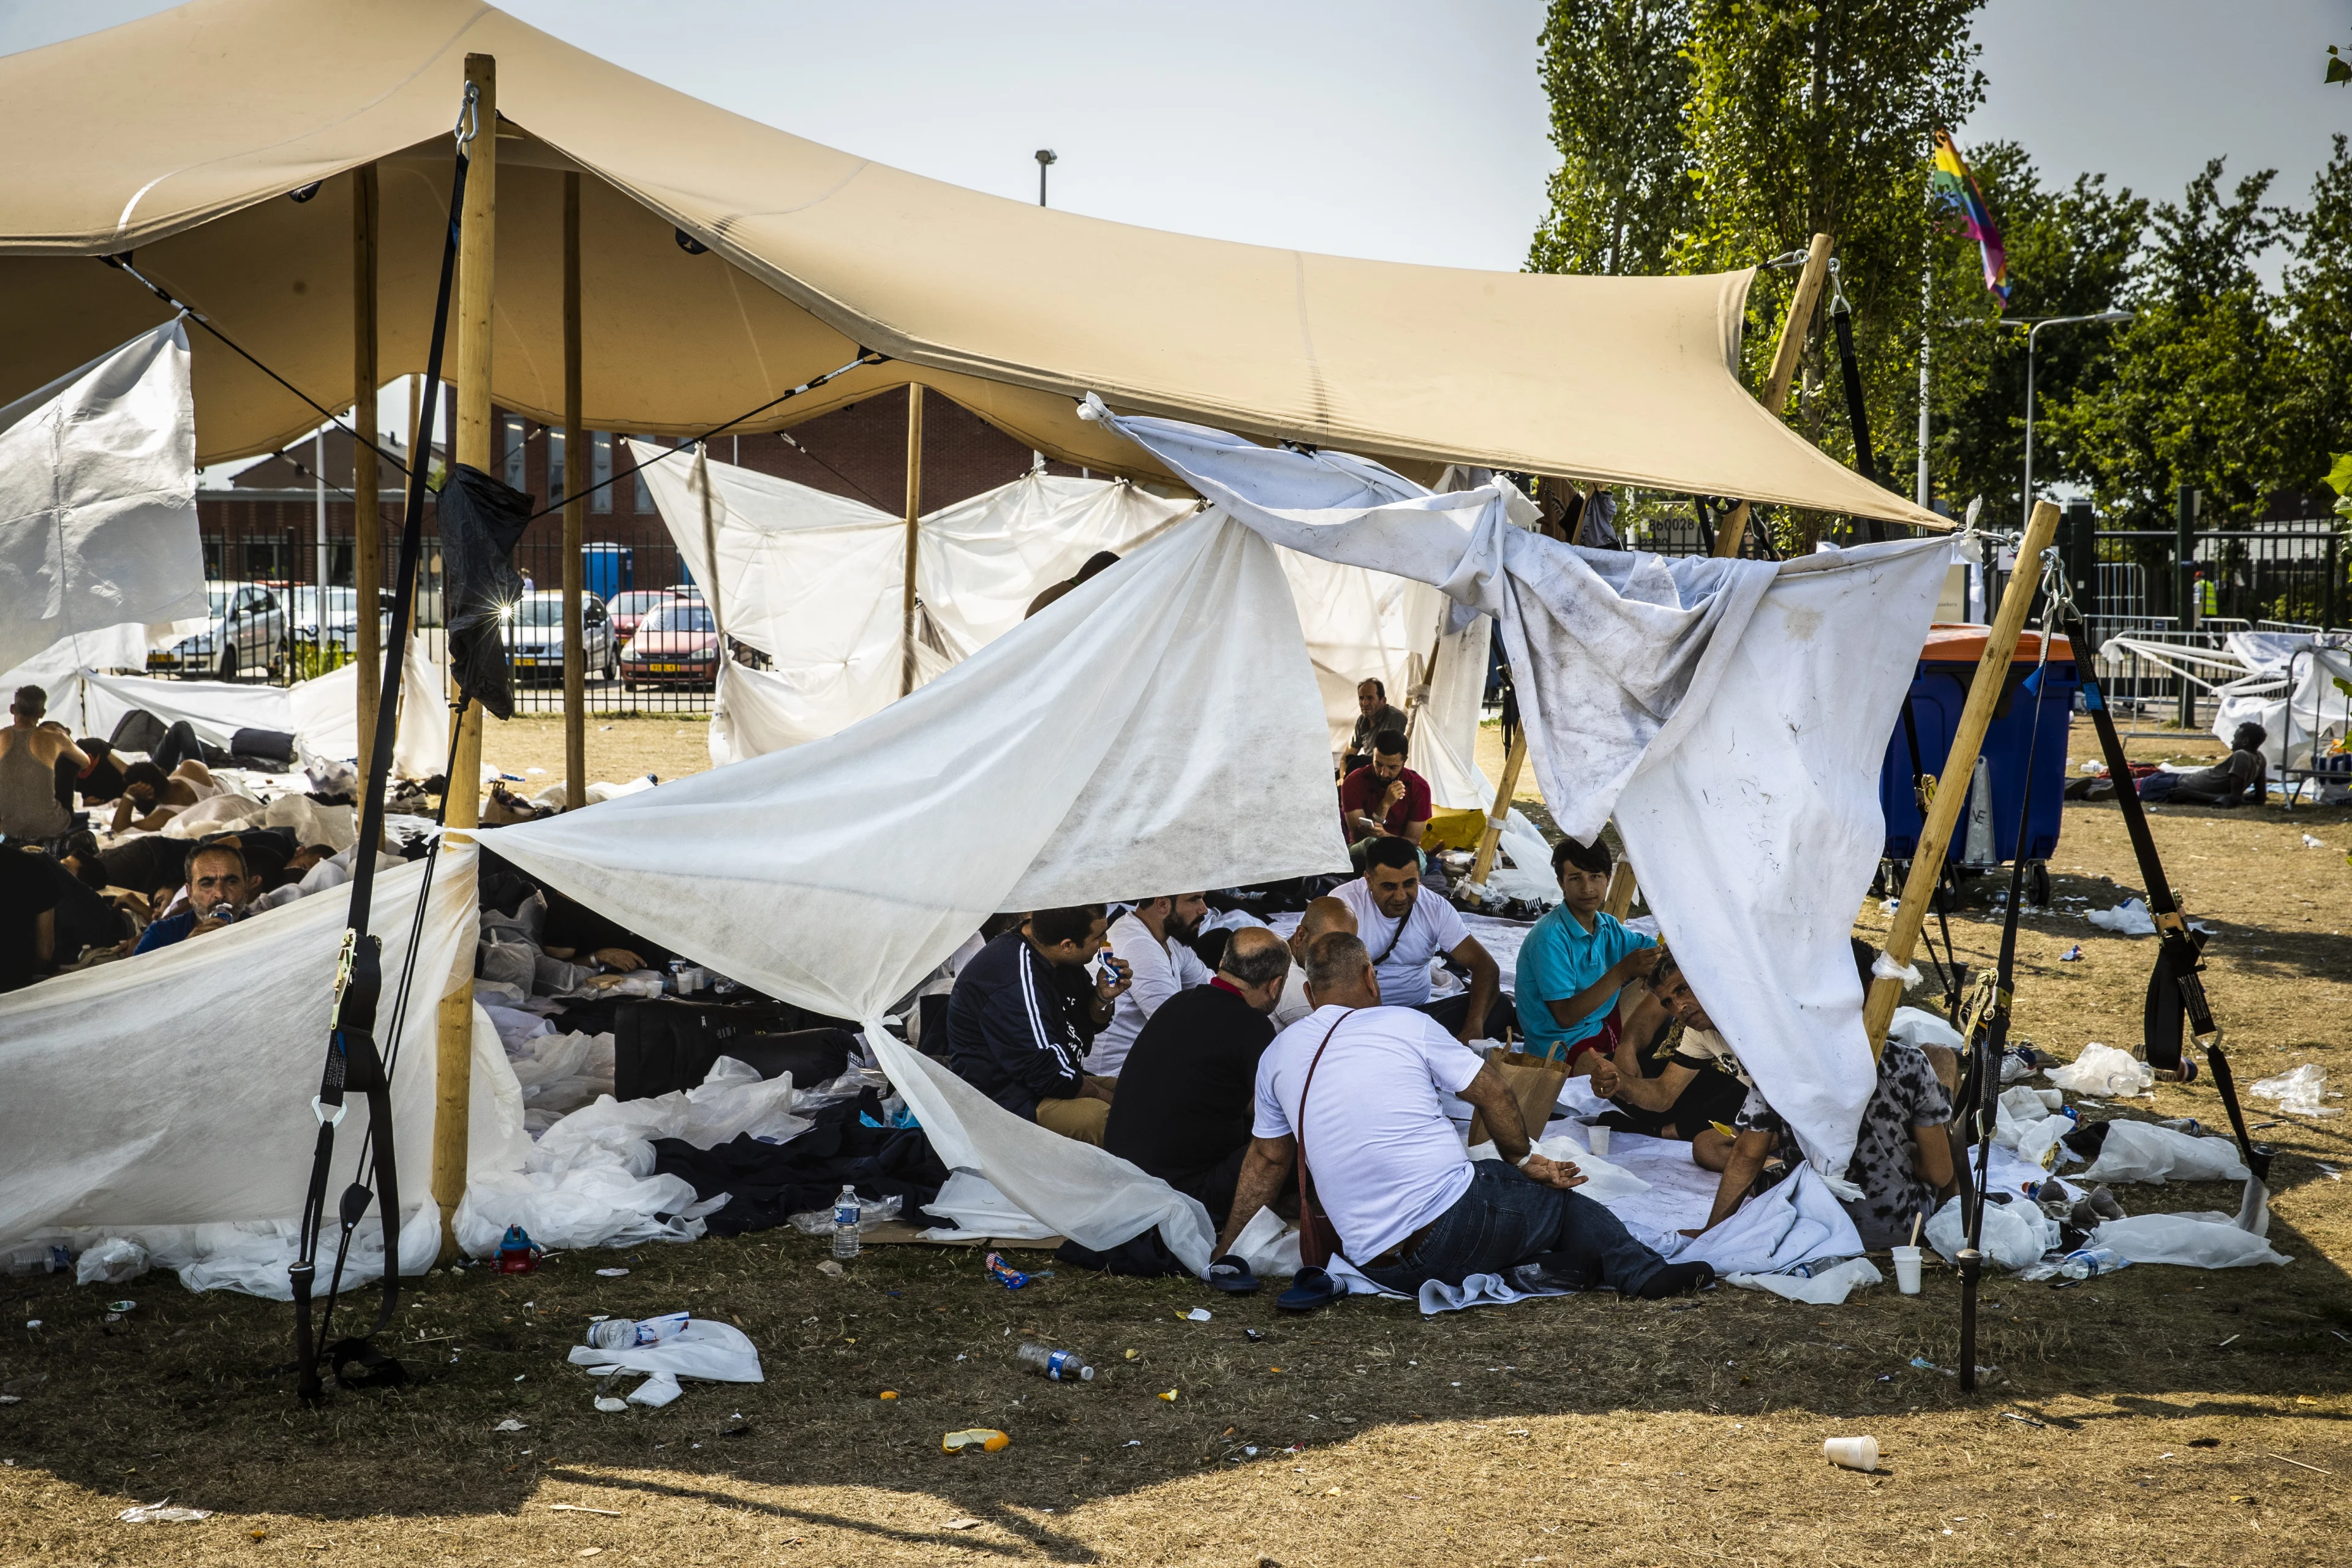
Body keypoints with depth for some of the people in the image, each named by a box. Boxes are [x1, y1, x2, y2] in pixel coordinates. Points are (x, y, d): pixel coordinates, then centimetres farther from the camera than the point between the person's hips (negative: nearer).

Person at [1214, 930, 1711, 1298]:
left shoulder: (1276, 1056, 10)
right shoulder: (1404, 1024, -1)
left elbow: (1266, 1160, 18)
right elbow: (1493, 1092, 5)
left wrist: (1225, 1248, 31)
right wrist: (1523, 1160, 21)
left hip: (1373, 1262, 4)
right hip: (1452, 1224, -4)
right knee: (1561, 1197, 19)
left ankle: (1520, 1271, 1)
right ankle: (1641, 1272, 4)